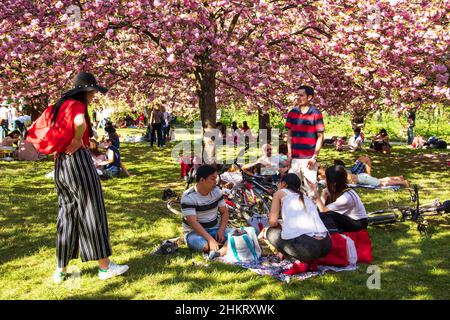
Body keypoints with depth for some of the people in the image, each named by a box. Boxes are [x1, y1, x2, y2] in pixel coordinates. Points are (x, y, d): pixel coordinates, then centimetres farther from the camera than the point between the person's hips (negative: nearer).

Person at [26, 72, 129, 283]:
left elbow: (38, 129, 23)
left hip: (61, 163, 9)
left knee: (67, 214, 13)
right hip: (78, 160, -8)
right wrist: (77, 141, -16)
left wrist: (63, 147, 12)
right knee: (91, 212, 0)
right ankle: (104, 266, 9)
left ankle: (61, 270, 17)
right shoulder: (76, 105, -12)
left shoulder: (61, 105, 14)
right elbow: (80, 123, -36)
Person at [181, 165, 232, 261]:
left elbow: (224, 212, 7)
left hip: (215, 229, 5)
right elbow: (193, 222, -25)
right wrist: (210, 239, -36)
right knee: (206, 245, -39)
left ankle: (220, 252, -43)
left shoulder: (216, 191, 1)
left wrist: (221, 230, -13)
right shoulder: (188, 197, -18)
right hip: (195, 232, -5)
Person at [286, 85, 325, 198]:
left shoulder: (316, 114, -4)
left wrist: (314, 156, -8)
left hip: (309, 158, -4)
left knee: (310, 187, -1)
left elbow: (320, 137, -3)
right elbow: (289, 135, 13)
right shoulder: (292, 113, 8)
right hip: (295, 158, 4)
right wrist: (289, 154, 5)